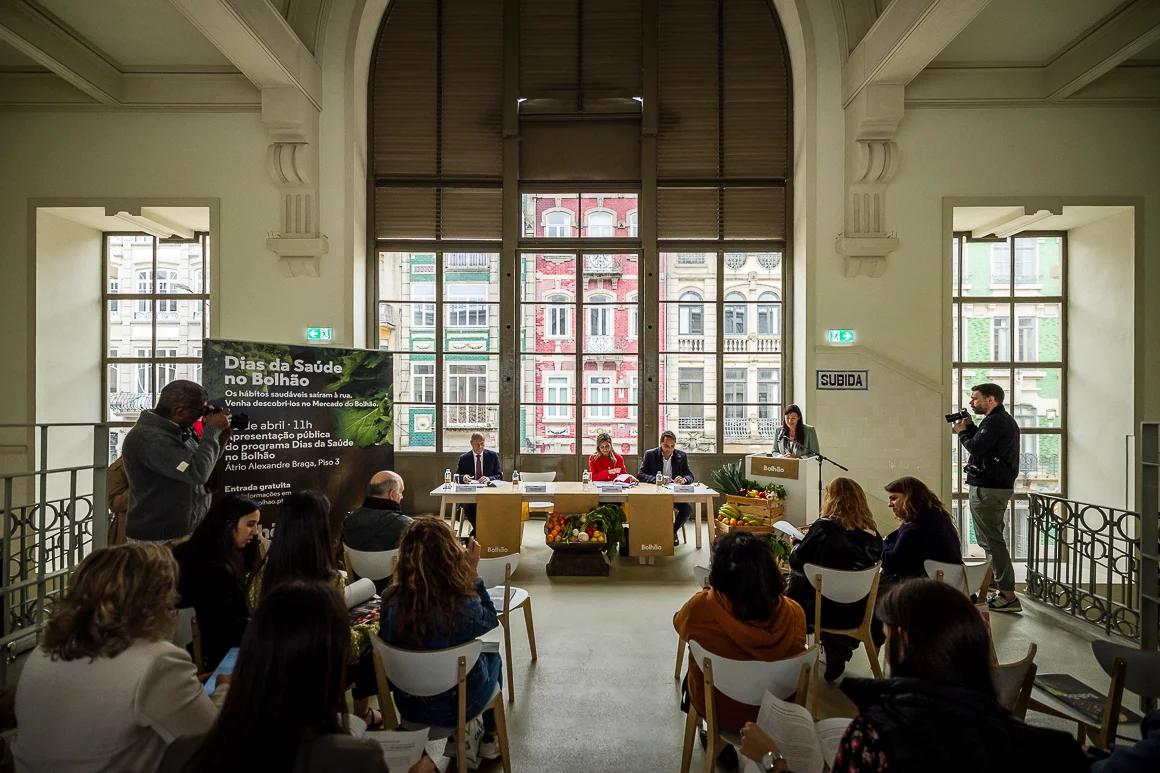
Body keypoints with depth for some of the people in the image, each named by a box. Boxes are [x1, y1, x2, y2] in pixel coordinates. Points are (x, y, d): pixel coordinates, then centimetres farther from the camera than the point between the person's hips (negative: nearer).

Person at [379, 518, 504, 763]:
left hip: (409, 706, 3)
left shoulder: (391, 600, -23)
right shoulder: (464, 606, -33)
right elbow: (491, 621, -10)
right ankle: (490, 738, 43)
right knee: (492, 657, 29)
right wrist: (473, 572, -15)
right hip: (457, 706, -3)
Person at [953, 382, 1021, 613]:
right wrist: (970, 428, 5)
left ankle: (1008, 596, -5)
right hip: (1001, 487, 11)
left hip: (987, 489, -11)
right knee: (993, 539, 19)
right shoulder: (1006, 420, 18)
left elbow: (975, 447, -24)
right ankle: (1001, 588, 27)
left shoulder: (994, 422, -16)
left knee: (991, 541, -8)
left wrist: (962, 432, -6)